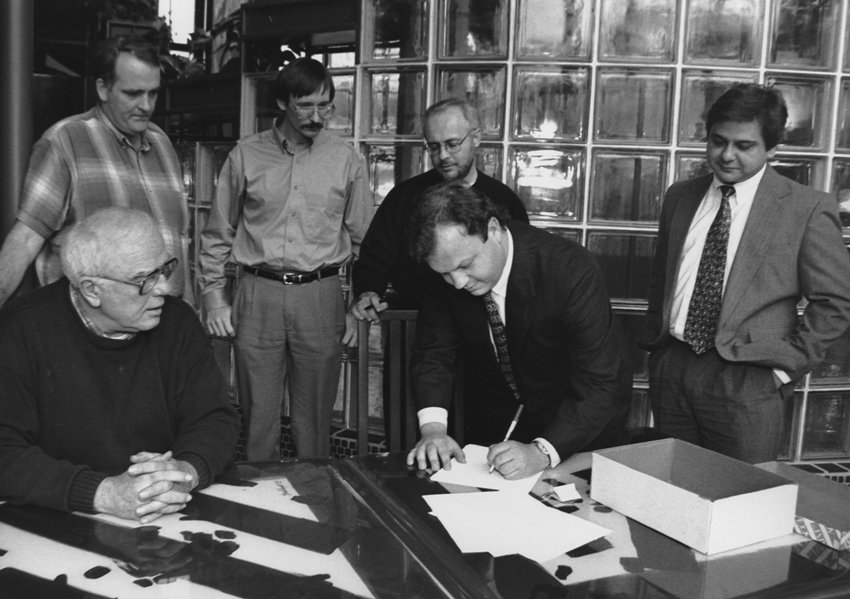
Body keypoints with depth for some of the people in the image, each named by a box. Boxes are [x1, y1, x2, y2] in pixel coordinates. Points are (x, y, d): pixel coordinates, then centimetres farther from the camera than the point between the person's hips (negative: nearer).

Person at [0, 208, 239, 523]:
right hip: (56, 526, -2)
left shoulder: (177, 321, 0)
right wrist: (103, 493, -27)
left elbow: (216, 419, 1)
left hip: (172, 518, 2)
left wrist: (187, 471, -20)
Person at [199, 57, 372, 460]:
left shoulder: (346, 160, 6)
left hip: (320, 296, 0)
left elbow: (363, 238, 10)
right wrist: (214, 297, 7)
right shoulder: (246, 156, 6)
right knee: (258, 414, 6)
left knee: (314, 417, 8)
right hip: (257, 294, 0)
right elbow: (218, 234, 11)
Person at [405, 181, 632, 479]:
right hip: (492, 426, 3)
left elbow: (599, 385, -30)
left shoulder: (572, 271, -30)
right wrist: (433, 427, -26)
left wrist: (542, 452, -41)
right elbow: (434, 352, -10)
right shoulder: (446, 277, -16)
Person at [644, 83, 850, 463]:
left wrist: (786, 365, -7)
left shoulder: (808, 210, -4)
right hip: (671, 370, 4)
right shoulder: (680, 197, 10)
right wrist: (656, 346, 11)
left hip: (747, 382, -4)